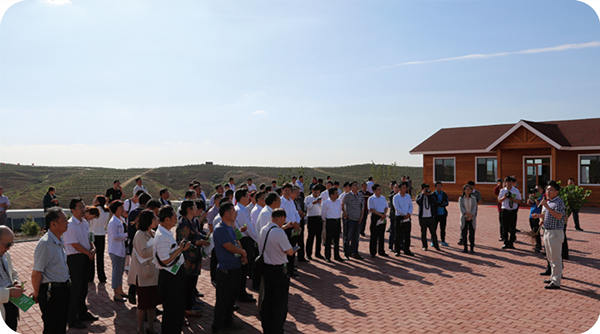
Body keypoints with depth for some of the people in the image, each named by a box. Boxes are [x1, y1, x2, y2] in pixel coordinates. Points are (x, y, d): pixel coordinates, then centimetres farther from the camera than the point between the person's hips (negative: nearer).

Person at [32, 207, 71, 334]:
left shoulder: (59, 240, 7)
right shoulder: (45, 243, -22)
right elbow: (36, 273, -19)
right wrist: (37, 294, -9)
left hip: (63, 289, 8)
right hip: (51, 292, -8)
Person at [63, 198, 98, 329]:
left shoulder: (85, 223, 9)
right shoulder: (70, 225, -17)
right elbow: (75, 244, -18)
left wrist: (93, 248, 0)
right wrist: (88, 253, -10)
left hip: (86, 257, 8)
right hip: (75, 258, -8)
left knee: (84, 287, 18)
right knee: (75, 288, -2)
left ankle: (83, 313, 34)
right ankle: (72, 320, 10)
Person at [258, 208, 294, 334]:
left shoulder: (263, 230, 2)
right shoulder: (279, 232, -22)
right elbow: (289, 252, -14)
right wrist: (293, 249, 7)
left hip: (265, 268, 7)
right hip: (278, 270, -7)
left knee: (266, 299, 18)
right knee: (280, 303, 8)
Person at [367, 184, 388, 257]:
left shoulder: (383, 198, 12)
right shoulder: (371, 198, -5)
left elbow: (386, 207, 11)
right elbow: (371, 209, -12)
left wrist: (384, 214, -8)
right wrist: (380, 214, -18)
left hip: (383, 218, 5)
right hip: (375, 217, -5)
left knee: (381, 235, 10)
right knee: (374, 236, -1)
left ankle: (381, 251, 19)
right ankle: (373, 252, 7)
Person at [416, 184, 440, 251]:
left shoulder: (431, 196, 7)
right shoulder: (419, 196, 3)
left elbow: (435, 202, -10)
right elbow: (418, 201, -19)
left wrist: (429, 195, -13)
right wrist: (422, 194, -15)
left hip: (430, 217, 1)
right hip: (422, 217, -1)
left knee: (433, 232, 2)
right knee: (423, 232, 5)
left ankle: (436, 245, 12)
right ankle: (424, 246, 15)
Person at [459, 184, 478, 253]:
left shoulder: (473, 198, 5)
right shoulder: (461, 198, 3)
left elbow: (475, 208, -3)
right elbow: (461, 207, -9)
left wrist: (471, 215, -19)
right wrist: (466, 213, -26)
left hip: (472, 218, 0)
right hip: (464, 218, 0)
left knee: (472, 233, -2)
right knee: (464, 233, 0)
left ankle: (472, 248, 4)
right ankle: (465, 248, 9)